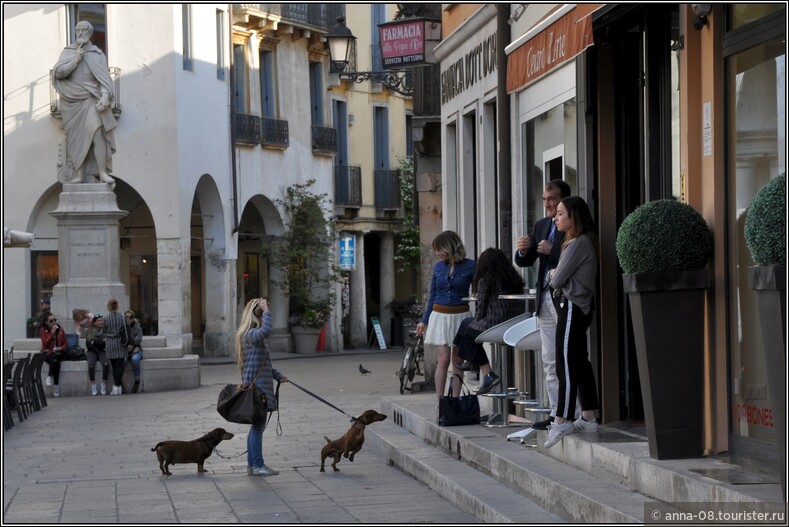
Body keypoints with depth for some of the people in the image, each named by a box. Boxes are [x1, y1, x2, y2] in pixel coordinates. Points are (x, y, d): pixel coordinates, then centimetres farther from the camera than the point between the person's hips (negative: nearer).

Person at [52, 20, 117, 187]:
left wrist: (105, 96, -20)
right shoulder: (68, 52, 11)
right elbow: (58, 72, -1)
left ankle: (103, 173, -21)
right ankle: (79, 174, 4)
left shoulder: (97, 55, 7)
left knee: (97, 131, -20)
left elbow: (104, 77, -3)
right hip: (72, 102, 2)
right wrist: (76, 60, -10)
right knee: (76, 138, 1)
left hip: (91, 100, -2)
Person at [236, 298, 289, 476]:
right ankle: (257, 465, -3)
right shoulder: (251, 333, -14)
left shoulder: (254, 333, 18)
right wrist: (266, 311, -26)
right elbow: (266, 330, -38)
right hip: (256, 385, -10)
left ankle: (252, 465, 18)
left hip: (260, 384, 10)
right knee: (258, 426, -7)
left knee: (257, 426, 13)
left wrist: (277, 375, 17)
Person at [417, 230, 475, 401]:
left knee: (457, 360, 4)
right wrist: (424, 321, 17)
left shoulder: (469, 266, -5)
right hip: (440, 316, 2)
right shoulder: (438, 267, 6)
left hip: (460, 316, -2)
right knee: (443, 359, -5)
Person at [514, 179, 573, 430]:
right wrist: (523, 250, -4)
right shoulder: (541, 226, 17)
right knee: (550, 360, 11)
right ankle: (556, 412, 16)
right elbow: (524, 262, 16)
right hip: (545, 299, 8)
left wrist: (551, 251, -20)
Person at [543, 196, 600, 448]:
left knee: (566, 365, -8)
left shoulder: (578, 243, -15)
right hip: (579, 306, 10)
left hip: (571, 307, -10)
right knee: (580, 362, 11)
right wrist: (555, 274, -3)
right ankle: (588, 418, 15)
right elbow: (558, 278, 16)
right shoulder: (584, 242, 16)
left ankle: (562, 421, -7)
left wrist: (552, 274, 5)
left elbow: (557, 279, -14)